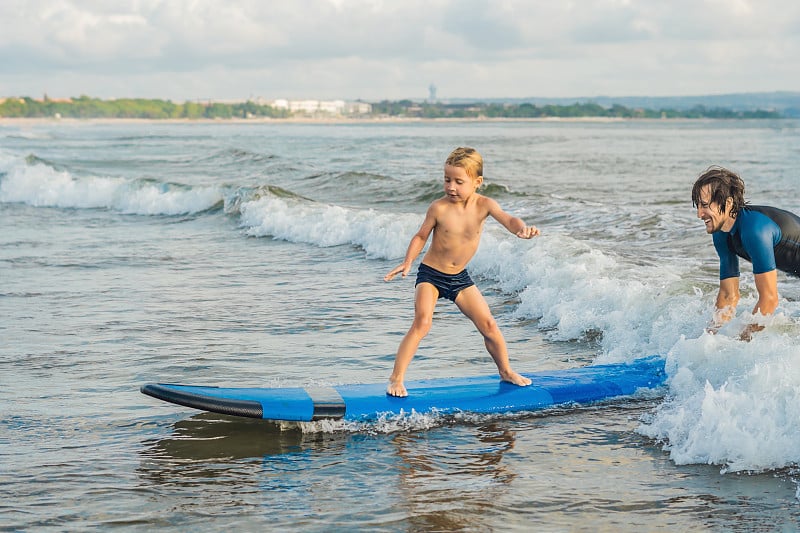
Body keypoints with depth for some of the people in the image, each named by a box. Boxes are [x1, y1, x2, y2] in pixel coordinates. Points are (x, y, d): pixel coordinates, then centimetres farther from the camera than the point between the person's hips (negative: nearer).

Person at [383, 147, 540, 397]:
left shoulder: (484, 205, -11)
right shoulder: (439, 208, -17)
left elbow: (507, 219, -25)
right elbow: (421, 236, -4)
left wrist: (521, 228, -47)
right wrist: (408, 261, -17)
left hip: (460, 277, 4)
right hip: (431, 274, -4)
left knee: (488, 324, 6)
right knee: (422, 322, -22)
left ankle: (506, 371, 29)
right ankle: (396, 379, -19)